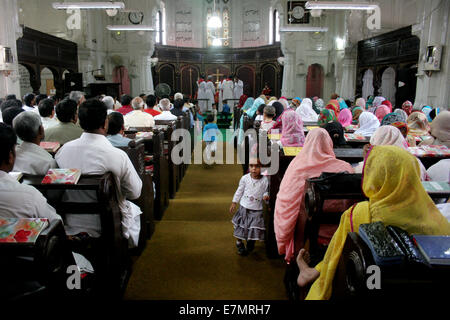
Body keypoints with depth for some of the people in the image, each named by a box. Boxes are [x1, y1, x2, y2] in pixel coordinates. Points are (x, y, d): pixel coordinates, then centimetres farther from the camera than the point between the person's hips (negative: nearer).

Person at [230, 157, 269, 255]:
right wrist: (234, 202, 9)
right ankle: (239, 243, 32)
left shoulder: (264, 180, -10)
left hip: (257, 209, 0)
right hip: (244, 207, 1)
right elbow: (239, 191, 5)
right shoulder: (245, 178, -7)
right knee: (241, 227, 8)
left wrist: (266, 196, -21)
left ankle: (250, 245, 33)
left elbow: (266, 191, 3)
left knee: (254, 228, 5)